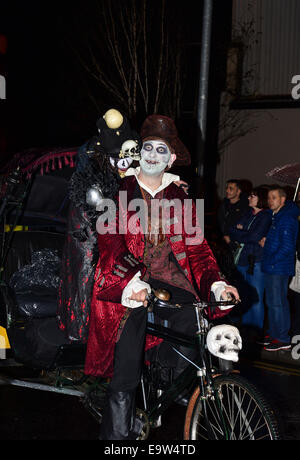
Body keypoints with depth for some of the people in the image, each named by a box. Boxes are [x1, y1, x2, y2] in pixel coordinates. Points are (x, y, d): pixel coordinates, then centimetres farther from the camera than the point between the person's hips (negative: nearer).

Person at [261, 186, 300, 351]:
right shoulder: (274, 216, 14)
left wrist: (271, 261, -16)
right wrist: (266, 240, 12)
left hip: (279, 268, -10)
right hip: (271, 269, 10)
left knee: (277, 303, -5)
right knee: (272, 302, 16)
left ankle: (283, 339, 1)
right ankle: (273, 333, 26)